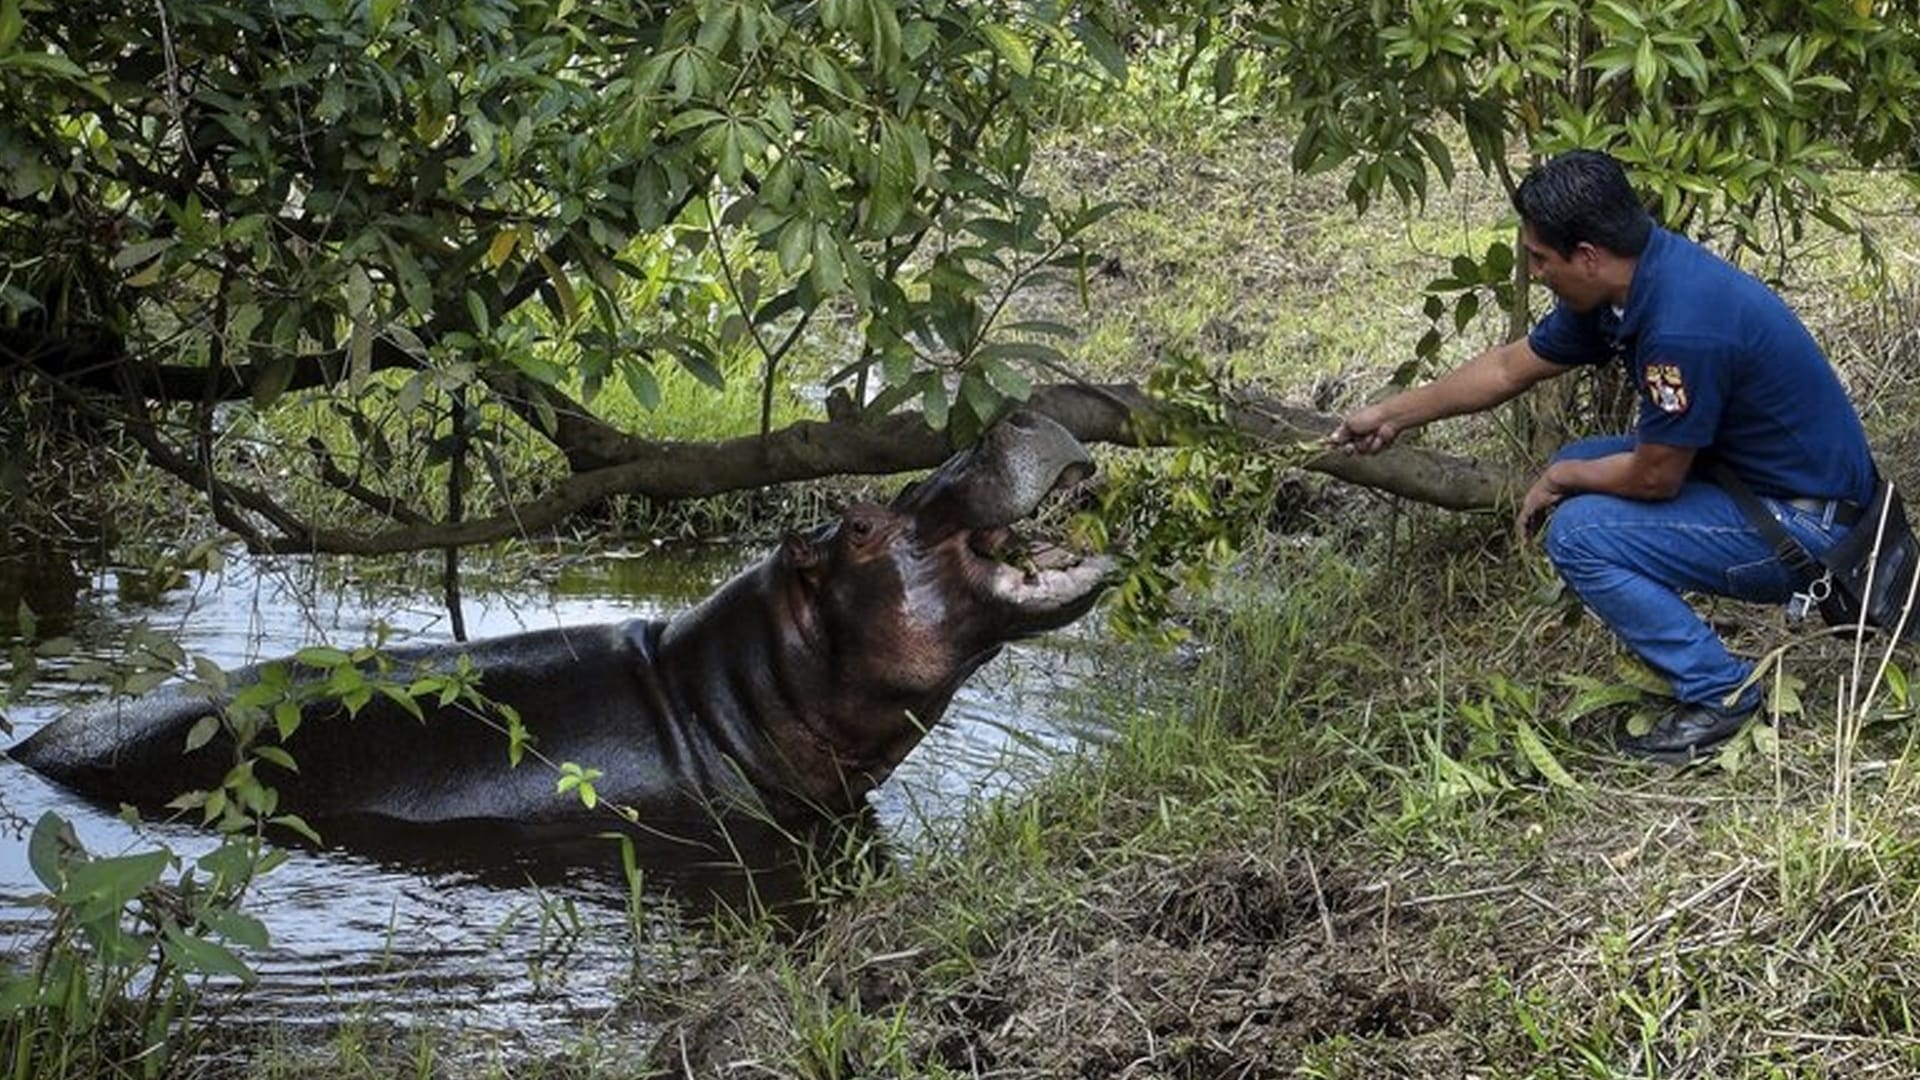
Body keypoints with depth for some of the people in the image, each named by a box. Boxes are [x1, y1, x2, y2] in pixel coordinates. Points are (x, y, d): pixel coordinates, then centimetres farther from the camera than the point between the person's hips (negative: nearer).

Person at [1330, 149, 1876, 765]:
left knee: (1578, 534, -16)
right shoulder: (1623, 284, 0)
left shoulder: (1683, 326, -30)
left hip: (1807, 523, -10)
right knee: (1577, 469, 12)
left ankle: (1719, 693, -6)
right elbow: (1510, 368, 14)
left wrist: (1561, 480, -1)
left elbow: (1655, 477, -19)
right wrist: (1392, 415, 20)